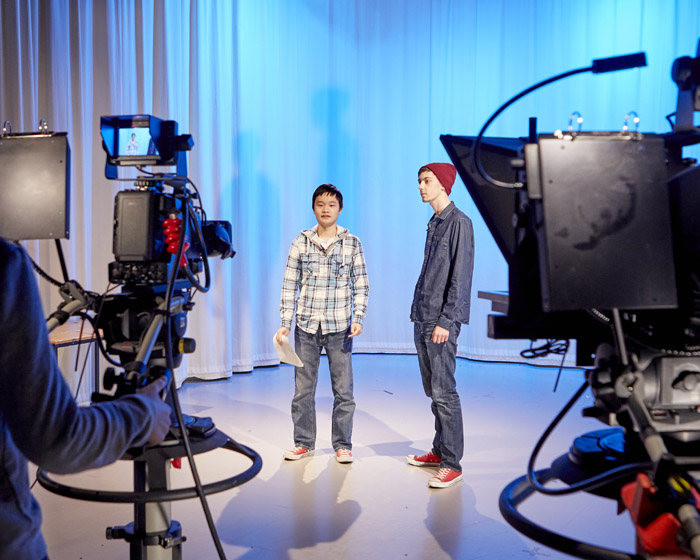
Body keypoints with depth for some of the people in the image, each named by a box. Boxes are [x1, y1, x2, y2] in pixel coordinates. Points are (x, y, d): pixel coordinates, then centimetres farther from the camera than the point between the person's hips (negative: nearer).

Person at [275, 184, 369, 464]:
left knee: (343, 390, 4)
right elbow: (289, 285, 4)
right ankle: (304, 443, 23)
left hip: (339, 327, -1)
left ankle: (342, 444, 18)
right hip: (306, 326, 1)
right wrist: (285, 323, 0)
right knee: (302, 389, 8)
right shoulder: (301, 243, 3)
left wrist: (358, 318, -6)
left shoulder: (352, 243, 1)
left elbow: (361, 285, 4)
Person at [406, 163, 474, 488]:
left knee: (444, 392, -7)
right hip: (423, 320, 9)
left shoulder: (459, 223, -9)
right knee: (431, 390, 13)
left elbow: (461, 276, -15)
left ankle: (452, 463, -2)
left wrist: (446, 320, -19)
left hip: (442, 321, -9)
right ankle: (440, 450, 23)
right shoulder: (434, 224, 18)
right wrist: (417, 313, 15)